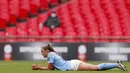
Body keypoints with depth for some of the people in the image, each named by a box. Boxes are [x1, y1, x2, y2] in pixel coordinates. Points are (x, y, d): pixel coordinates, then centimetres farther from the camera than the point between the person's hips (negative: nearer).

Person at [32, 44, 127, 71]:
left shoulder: (50, 55, -4)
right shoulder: (53, 54, 23)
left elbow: (49, 69, -4)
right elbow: (52, 68, 29)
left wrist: (39, 68, 6)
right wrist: (39, 66, 25)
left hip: (73, 65, -8)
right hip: (73, 64, 8)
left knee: (95, 68, -16)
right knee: (96, 67, 2)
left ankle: (117, 65, -22)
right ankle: (117, 65, -3)